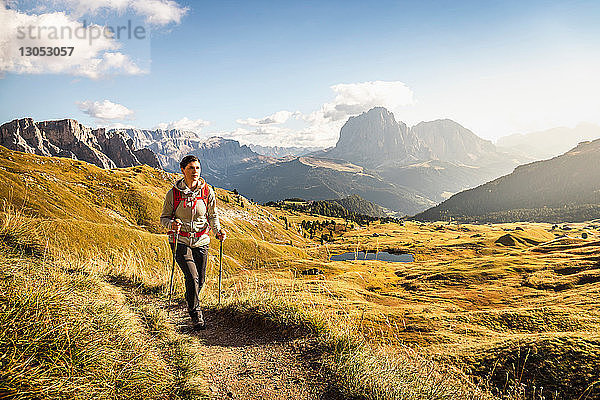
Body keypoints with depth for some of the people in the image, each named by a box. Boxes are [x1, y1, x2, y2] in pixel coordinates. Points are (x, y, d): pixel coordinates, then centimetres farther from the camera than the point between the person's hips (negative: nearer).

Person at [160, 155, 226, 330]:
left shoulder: (207, 191, -2)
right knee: (192, 276, -16)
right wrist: (172, 223, -21)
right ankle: (196, 315, 0)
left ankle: (190, 301, 44)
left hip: (201, 242, 3)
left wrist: (217, 230, -11)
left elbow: (213, 215, 7)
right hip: (181, 241, -2)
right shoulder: (174, 193, -7)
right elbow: (164, 218, 1)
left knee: (200, 280, 10)